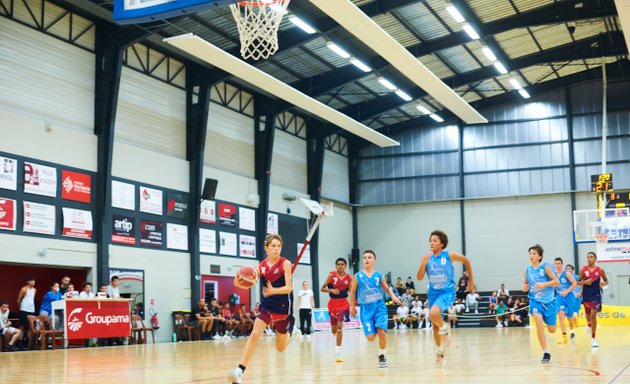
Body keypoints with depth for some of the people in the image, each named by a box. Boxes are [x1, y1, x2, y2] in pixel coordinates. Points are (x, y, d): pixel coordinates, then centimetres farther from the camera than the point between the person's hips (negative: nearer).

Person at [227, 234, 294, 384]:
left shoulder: (285, 263, -11)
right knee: (255, 333, -24)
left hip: (283, 306, -2)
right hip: (266, 305, 2)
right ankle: (240, 371, -28)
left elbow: (288, 288, -17)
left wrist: (273, 291, -37)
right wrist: (238, 281, -26)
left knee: (280, 348, 13)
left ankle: (291, 331, 49)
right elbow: (249, 283, -3)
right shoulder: (261, 265, 0)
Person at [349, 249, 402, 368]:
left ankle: (382, 356, 7)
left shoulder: (379, 276, 2)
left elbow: (387, 289, 15)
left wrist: (393, 296, -5)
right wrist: (352, 307, 14)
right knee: (370, 337, -10)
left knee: (382, 332, -16)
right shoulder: (358, 276, -1)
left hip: (379, 306, 0)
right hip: (366, 309, 0)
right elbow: (352, 291, 10)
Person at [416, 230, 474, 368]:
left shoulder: (449, 255, -10)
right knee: (435, 325, 10)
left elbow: (466, 261, 6)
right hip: (433, 292, 5)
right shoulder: (427, 258, -1)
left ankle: (445, 331, -1)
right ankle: (440, 354, 26)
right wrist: (424, 263, -20)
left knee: (433, 313, -32)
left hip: (447, 292, -4)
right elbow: (419, 277, -5)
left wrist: (471, 279, 12)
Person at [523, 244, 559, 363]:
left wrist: (543, 284, -21)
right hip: (535, 300, 1)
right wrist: (525, 288, -6)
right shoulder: (527, 270, 3)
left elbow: (556, 281, -6)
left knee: (552, 330, 5)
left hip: (548, 300, -1)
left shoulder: (545, 267, -7)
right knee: (538, 320, -27)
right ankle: (546, 352, -20)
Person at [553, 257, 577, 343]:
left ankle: (572, 330, 49)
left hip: (568, 297, -3)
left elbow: (575, 284, -18)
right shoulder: (554, 275, 6)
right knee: (561, 315, -18)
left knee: (570, 317, 12)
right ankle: (564, 337, -20)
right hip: (559, 297, 3)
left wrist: (566, 291, -25)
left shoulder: (567, 273, -10)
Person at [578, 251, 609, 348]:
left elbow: (606, 280, 9)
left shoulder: (600, 270, -3)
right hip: (586, 295, 2)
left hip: (596, 295, -2)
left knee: (593, 315, -13)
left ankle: (593, 338, -4)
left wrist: (604, 283, -14)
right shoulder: (583, 270, -3)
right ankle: (589, 325, 54)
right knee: (588, 314, 16)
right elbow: (578, 282, 4)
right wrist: (584, 282, -16)